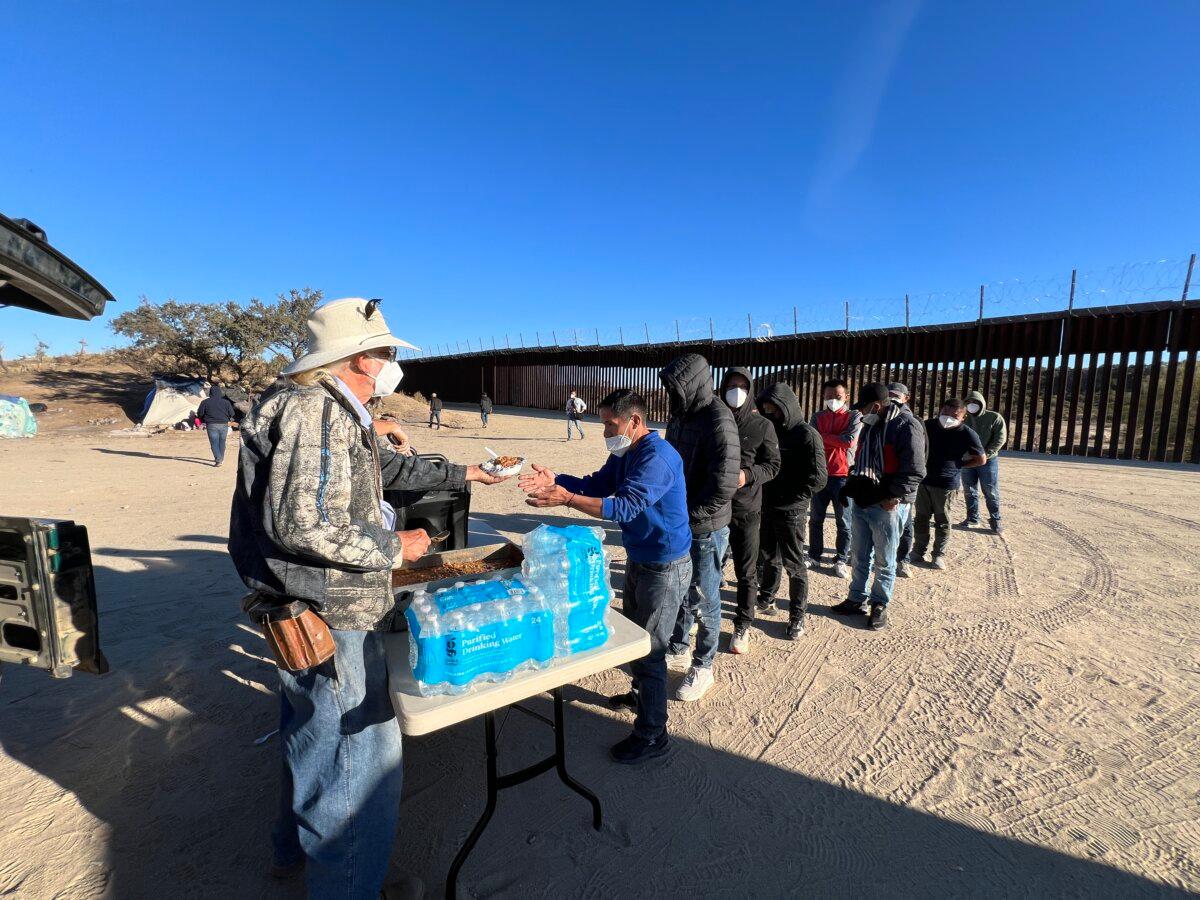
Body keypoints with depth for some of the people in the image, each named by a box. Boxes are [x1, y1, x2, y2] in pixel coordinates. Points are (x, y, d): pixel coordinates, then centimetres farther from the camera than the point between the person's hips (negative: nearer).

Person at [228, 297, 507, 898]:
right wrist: (393, 548, -19)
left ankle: (297, 849, 51)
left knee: (312, 735, 28)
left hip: (311, 615, 11)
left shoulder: (339, 414, 10)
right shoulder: (314, 411, -22)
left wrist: (459, 474, 28)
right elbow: (300, 525, -30)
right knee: (363, 756, 3)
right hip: (331, 620, -11)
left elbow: (391, 467, 21)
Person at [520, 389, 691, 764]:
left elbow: (626, 505, -36)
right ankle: (642, 693, 49)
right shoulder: (624, 453, 4)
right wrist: (555, 479, -11)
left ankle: (652, 736, 18)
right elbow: (597, 485, 5)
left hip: (665, 567, -10)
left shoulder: (657, 457, -27)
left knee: (649, 649, 1)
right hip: (639, 559, 10)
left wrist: (567, 499, -43)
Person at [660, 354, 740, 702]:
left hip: (705, 530, -7)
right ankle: (678, 650, 42)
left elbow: (723, 489, -23)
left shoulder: (719, 422, -21)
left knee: (704, 600, 9)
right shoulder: (680, 416, 4)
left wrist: (684, 515, -16)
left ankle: (702, 667, 29)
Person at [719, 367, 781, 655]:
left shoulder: (762, 426, -2)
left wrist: (748, 475, -18)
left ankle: (742, 627, 26)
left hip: (746, 510, -1)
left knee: (746, 573, 9)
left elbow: (772, 465, -1)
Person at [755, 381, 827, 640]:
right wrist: (764, 496, 2)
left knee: (793, 563, 4)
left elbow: (818, 477, -16)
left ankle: (797, 615, 18)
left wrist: (788, 499, -14)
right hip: (766, 508, 6)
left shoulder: (806, 434, -12)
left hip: (790, 511, -6)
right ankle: (766, 599, 36)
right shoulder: (770, 430, 8)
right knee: (768, 557, 18)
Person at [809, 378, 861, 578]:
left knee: (844, 522, 4)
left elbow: (850, 441, -15)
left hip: (843, 475, -3)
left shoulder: (854, 416, -1)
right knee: (816, 519, 11)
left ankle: (841, 560, 15)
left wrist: (823, 437, -7)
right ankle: (814, 555, 24)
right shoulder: (818, 417, 8)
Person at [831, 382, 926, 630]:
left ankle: (880, 605, 22)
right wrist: (850, 487, 11)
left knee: (884, 561, 7)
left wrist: (894, 496, -19)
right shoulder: (870, 425, 12)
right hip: (860, 503, 8)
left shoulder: (906, 426, -14)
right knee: (859, 557, 16)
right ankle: (857, 599, 29)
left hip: (885, 507, -8)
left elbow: (915, 471, -17)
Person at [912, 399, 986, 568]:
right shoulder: (929, 425, -2)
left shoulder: (967, 434, -11)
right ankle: (919, 549, 23)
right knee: (921, 517, 11)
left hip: (946, 484, -3)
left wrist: (958, 465, -5)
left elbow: (981, 459, 0)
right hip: (923, 479, 3)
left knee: (942, 521, 6)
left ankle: (939, 555, 18)